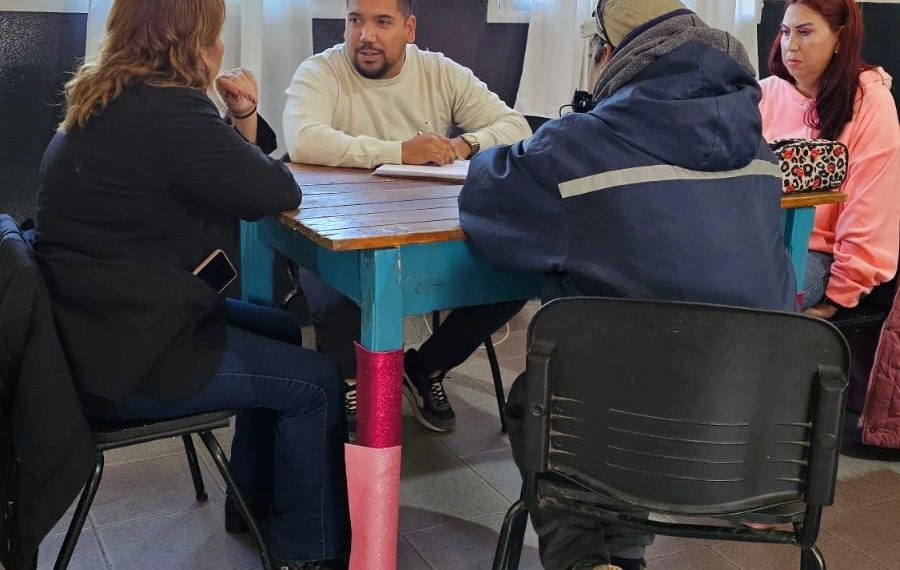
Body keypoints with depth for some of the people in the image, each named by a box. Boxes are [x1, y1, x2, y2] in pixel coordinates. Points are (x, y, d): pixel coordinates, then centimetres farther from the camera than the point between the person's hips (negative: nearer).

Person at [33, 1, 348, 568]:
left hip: (107, 321, 11)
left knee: (282, 333, 22)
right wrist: (241, 133, 3)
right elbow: (276, 192, -19)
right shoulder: (165, 110, -21)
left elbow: (222, 177, 19)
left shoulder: (113, 102, 13)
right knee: (316, 381, -5)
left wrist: (244, 116, 1)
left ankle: (255, 499, 33)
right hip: (127, 355, -11)